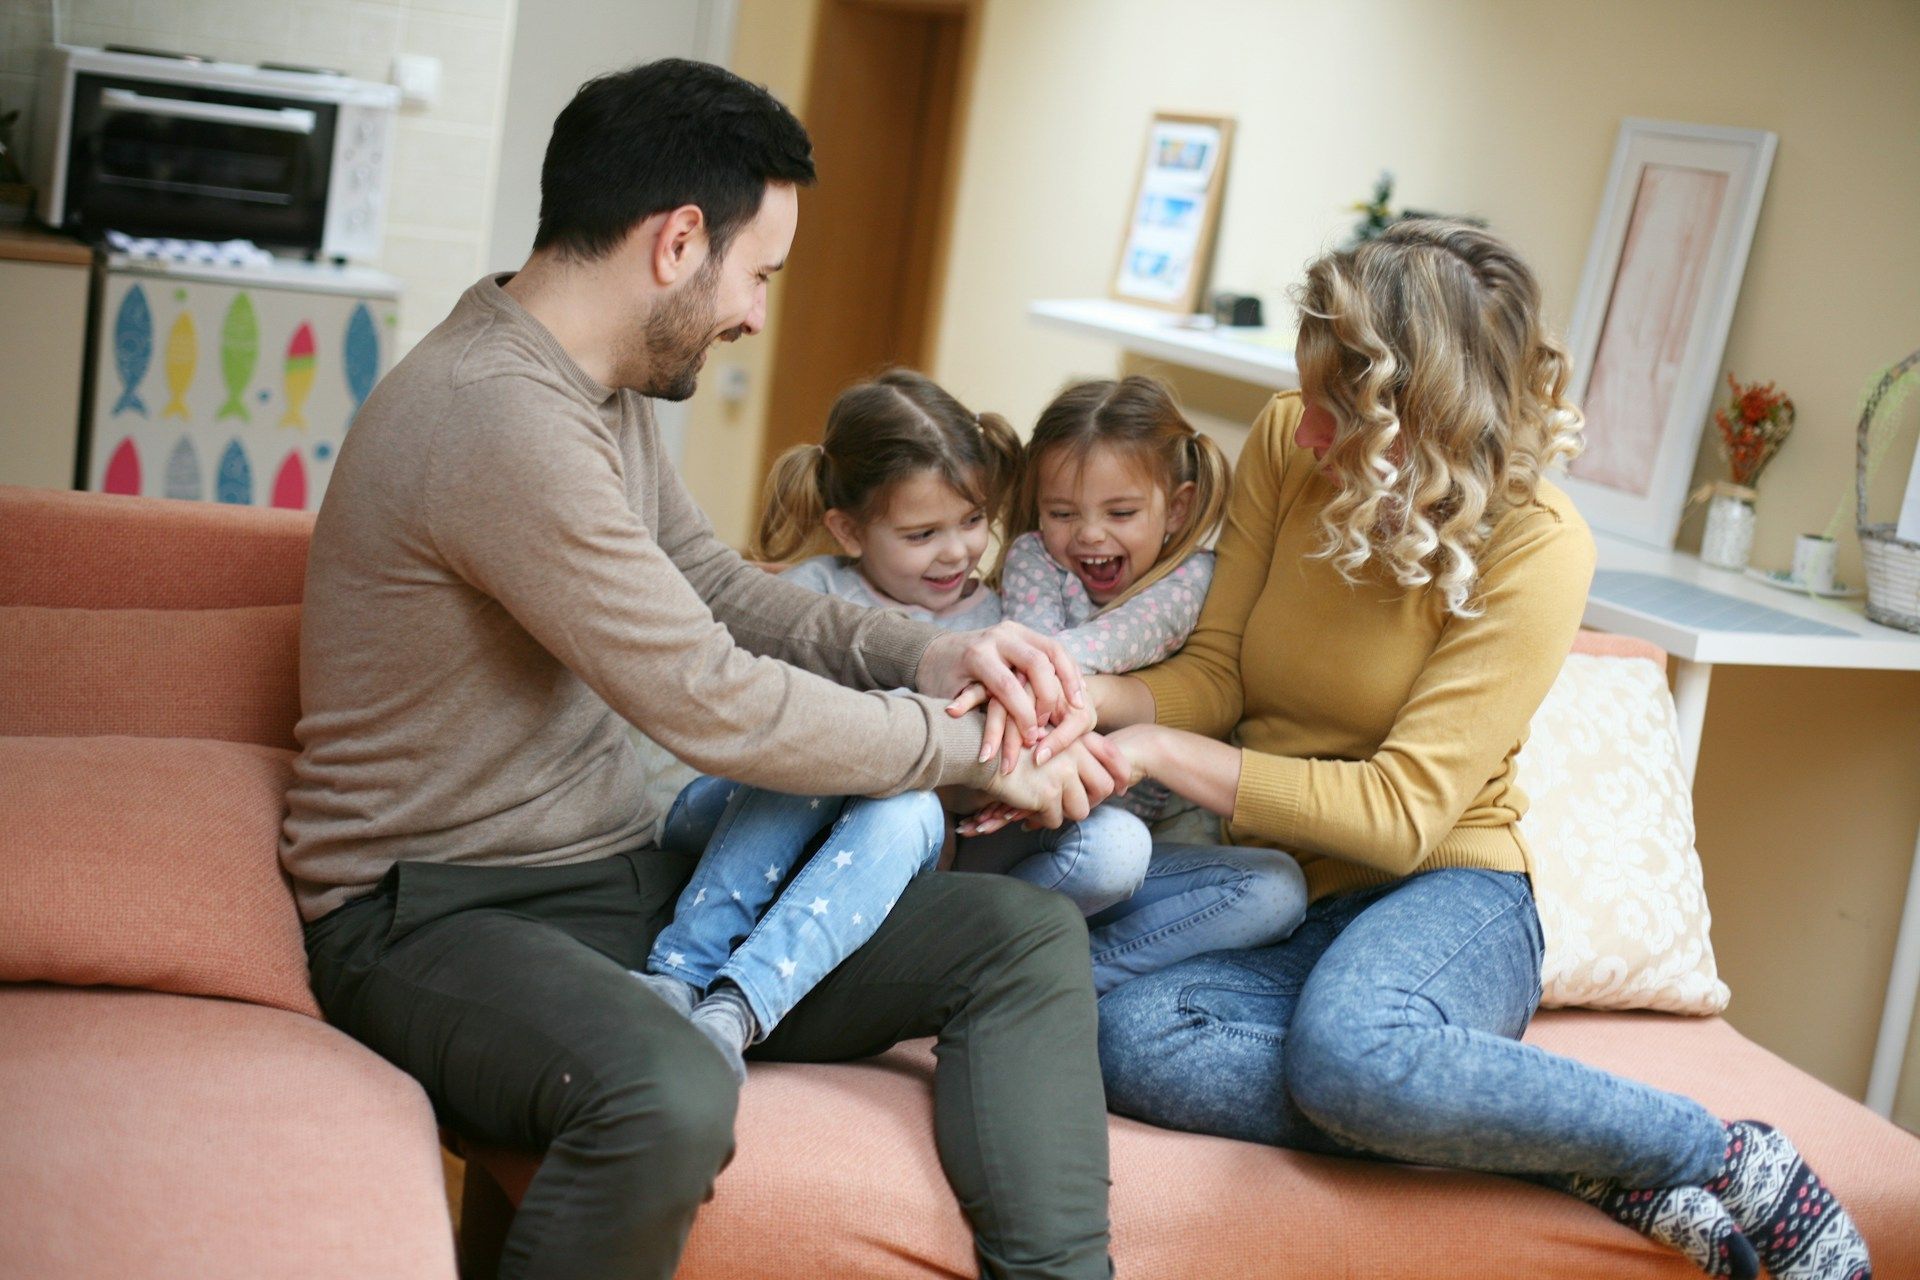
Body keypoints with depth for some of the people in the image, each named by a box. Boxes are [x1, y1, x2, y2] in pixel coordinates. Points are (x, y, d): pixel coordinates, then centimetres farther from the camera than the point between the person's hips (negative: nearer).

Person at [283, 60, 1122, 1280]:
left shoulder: (602, 391, 9)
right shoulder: (499, 415, -23)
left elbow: (716, 585, 17)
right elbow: (714, 704, -22)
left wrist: (931, 653, -1)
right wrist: (972, 749, -10)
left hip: (625, 884, 9)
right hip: (443, 914, -9)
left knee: (1026, 935, -3)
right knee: (669, 1096, -41)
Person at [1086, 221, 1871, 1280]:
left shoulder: (1535, 545, -14)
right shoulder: (1284, 446, -1)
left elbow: (1402, 812, -18)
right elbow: (1216, 672, 2)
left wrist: (1159, 752, -24)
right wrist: (1095, 697, -20)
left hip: (1444, 891, -4)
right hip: (1279, 912, 5)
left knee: (1347, 1048, -41)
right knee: (1127, 1038, -31)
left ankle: (1725, 1161, -16)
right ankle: (1591, 1167, -23)